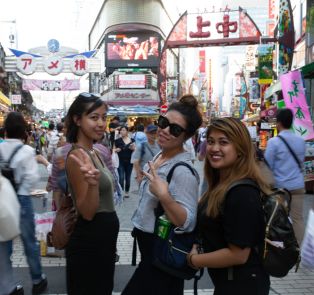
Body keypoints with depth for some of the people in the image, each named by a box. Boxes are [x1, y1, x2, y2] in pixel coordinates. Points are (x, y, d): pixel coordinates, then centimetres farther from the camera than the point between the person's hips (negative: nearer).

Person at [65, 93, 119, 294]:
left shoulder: (95, 153, 7)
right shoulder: (78, 155, -20)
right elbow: (87, 213, -23)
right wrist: (93, 183, -40)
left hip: (104, 242, 9)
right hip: (89, 245, -9)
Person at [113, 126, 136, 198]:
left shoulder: (132, 140, 4)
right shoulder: (117, 141, 3)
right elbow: (113, 149, 11)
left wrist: (133, 148, -14)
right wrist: (116, 150, -11)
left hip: (129, 162, 1)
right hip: (121, 162, -1)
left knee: (128, 178, 8)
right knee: (121, 177, -10)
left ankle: (126, 192, 21)